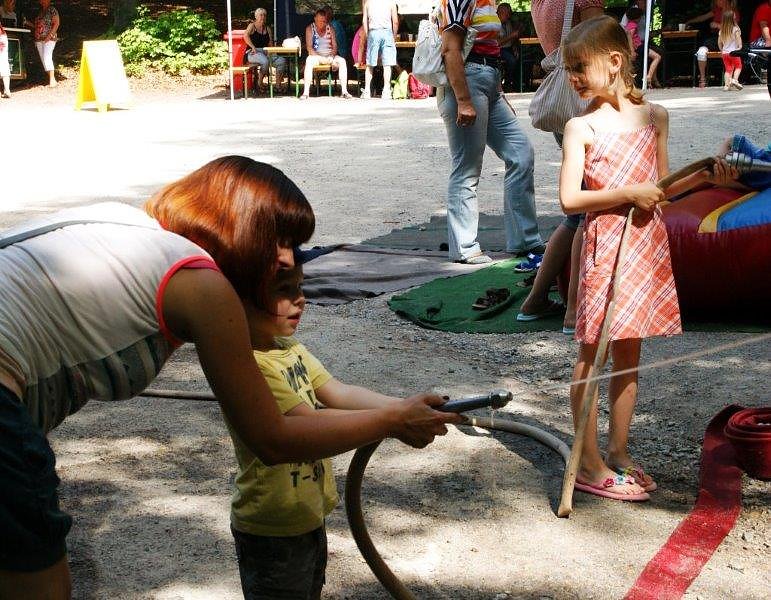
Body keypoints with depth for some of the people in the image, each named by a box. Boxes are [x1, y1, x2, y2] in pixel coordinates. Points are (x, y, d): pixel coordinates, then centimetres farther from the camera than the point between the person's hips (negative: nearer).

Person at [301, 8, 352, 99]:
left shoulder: (330, 29, 10)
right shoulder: (310, 29, 2)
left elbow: (334, 46, 7)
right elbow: (309, 47, -8)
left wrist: (332, 56, -15)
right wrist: (319, 57, -22)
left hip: (329, 56, 3)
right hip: (316, 55, -3)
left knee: (342, 61, -27)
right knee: (309, 61, -37)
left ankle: (344, 91, -28)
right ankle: (305, 92, -42)